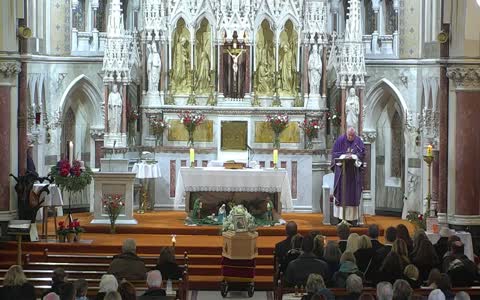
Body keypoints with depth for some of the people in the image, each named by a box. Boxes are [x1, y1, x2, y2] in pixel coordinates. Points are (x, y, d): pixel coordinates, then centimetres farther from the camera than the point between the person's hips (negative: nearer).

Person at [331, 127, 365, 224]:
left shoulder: (358, 141, 4)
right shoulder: (340, 140, -1)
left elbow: (362, 153, 0)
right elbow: (335, 153, -1)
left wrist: (353, 156, -17)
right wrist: (344, 155, -16)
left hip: (354, 170, 2)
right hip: (342, 168, -2)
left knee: (354, 192, 0)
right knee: (342, 191, -5)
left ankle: (353, 217, 2)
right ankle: (341, 217, -4)